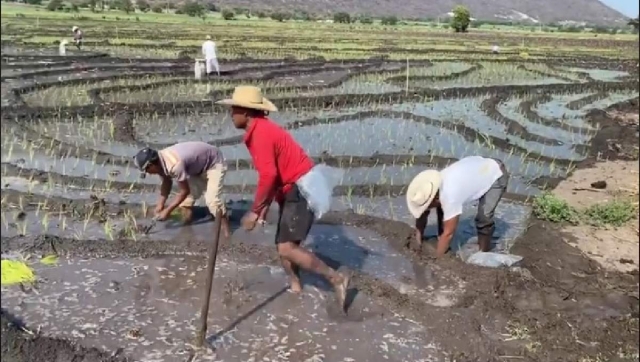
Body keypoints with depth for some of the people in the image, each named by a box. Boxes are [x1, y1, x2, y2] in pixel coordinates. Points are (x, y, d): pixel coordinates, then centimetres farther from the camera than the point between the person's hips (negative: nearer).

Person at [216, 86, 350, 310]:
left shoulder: (260, 132, -18)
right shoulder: (261, 129, 13)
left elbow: (268, 176, -27)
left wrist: (254, 211, -19)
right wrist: (265, 205, 16)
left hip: (302, 190, -10)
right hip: (293, 190, 10)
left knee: (287, 248, -12)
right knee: (283, 245, 13)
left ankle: (336, 278, -3)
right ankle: (296, 288, 23)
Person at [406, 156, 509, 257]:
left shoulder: (449, 195, -41)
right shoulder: (430, 189, -19)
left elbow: (448, 233, -33)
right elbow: (422, 215, -4)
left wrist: (436, 257, -24)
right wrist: (418, 239, -7)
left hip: (496, 174, -7)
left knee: (483, 217, -22)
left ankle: (483, 252, 2)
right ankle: (443, 247, 10)